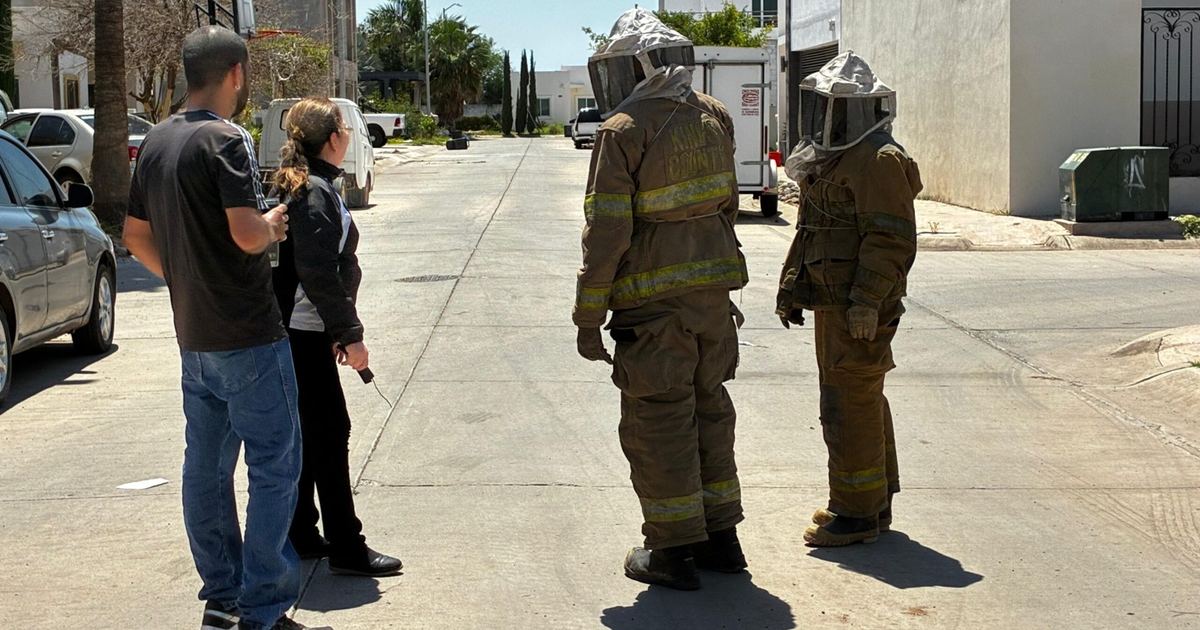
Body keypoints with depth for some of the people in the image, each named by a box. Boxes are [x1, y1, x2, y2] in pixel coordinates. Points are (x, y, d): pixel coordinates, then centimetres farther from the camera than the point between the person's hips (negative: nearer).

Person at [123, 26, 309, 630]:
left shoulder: (156, 142, 10)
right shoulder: (226, 140, -15)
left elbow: (136, 236, 16)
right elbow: (247, 235, -24)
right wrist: (273, 224, -3)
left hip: (193, 337, 8)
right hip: (248, 337, -8)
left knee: (206, 467, 13)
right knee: (274, 468, -1)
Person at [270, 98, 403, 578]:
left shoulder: (306, 187, 15)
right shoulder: (315, 192, -16)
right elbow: (318, 274, -22)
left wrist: (339, 332, 20)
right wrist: (350, 334, -19)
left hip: (301, 332, 10)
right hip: (302, 334, -10)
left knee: (308, 434, 15)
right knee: (330, 433, -6)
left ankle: (300, 537, 23)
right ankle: (346, 550, -2)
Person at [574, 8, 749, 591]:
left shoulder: (622, 133, -14)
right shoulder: (713, 118, 7)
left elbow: (607, 234, -16)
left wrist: (589, 317, -10)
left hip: (654, 302, -7)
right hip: (714, 288, 7)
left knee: (658, 420, 3)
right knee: (708, 409, 16)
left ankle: (674, 550, 11)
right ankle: (720, 537, 24)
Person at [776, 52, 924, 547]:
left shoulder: (878, 160, -15)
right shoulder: (827, 161, 17)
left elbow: (891, 240, -21)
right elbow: (809, 232, 24)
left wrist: (866, 301, -25)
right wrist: (791, 287, 22)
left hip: (858, 311, -10)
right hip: (832, 303, 10)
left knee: (850, 405, -7)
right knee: (862, 401, 17)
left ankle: (857, 512, 1)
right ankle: (876, 501, 27)